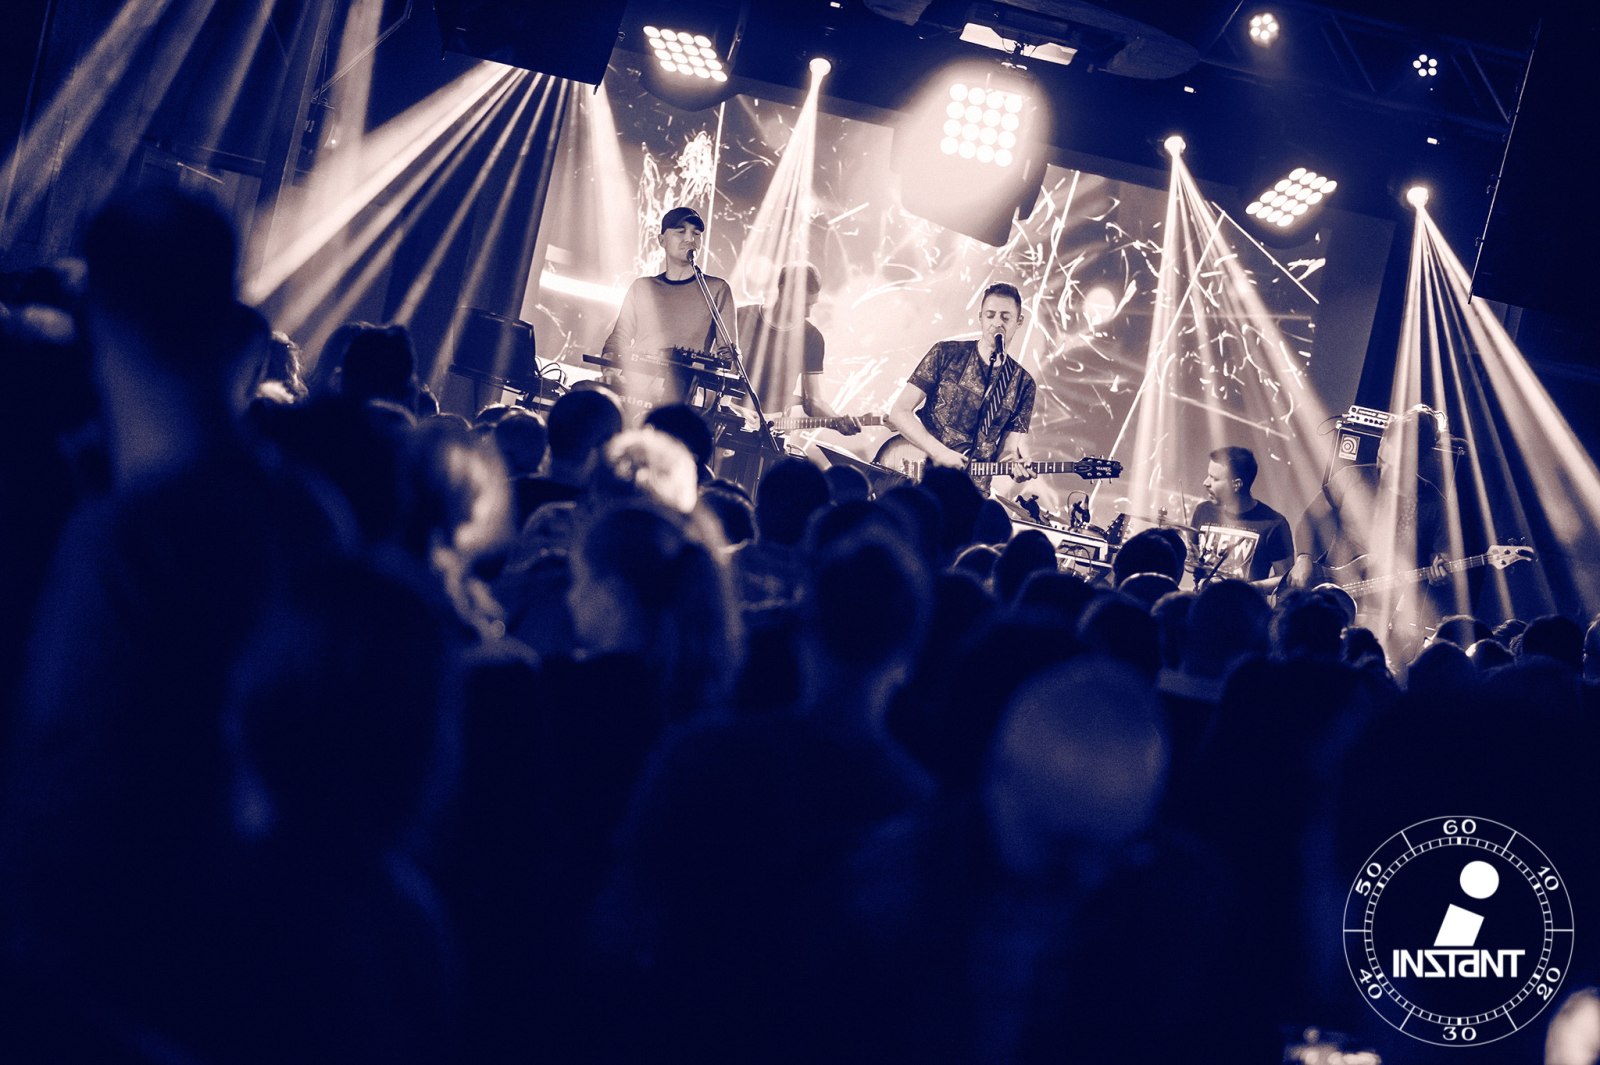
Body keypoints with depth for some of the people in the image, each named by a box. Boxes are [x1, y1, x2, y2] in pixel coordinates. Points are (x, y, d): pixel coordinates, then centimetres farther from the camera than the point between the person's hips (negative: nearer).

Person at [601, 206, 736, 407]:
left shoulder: (716, 290, 13)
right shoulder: (642, 287, 21)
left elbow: (728, 350, 9)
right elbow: (619, 337, 19)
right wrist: (610, 361, -4)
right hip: (633, 387, 3)